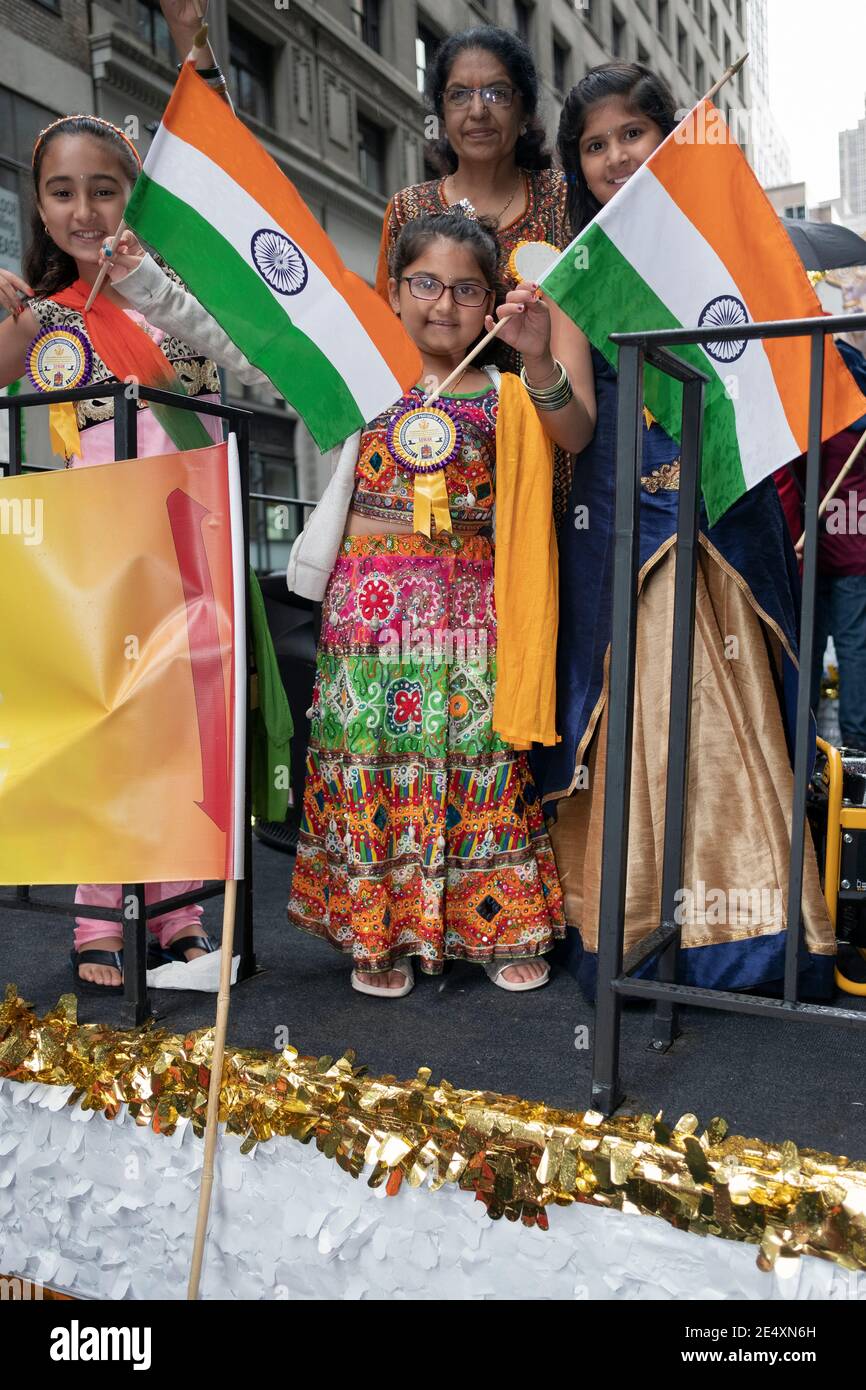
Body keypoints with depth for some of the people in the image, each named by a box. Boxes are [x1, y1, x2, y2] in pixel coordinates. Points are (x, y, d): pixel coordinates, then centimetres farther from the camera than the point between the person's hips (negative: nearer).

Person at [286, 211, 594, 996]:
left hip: (471, 605, 0)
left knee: (477, 755, 4)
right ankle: (377, 931, 19)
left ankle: (498, 927, 21)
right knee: (371, 753, 4)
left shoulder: (503, 396, 6)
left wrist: (539, 361, -27)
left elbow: (578, 432, -12)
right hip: (371, 601, 1)